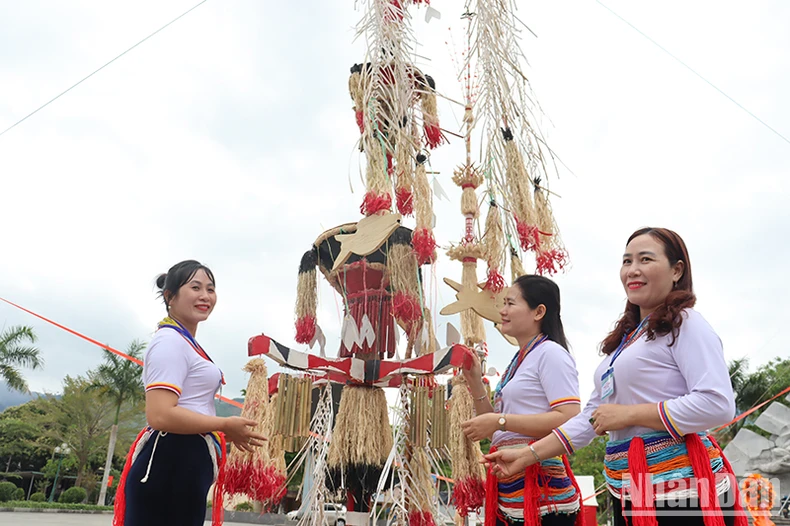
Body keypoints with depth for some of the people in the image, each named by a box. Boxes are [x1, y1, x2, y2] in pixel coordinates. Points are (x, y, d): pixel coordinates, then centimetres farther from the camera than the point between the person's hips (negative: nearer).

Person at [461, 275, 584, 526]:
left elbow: (570, 420, -21)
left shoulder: (550, 353, -10)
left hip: (540, 488, -8)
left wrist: (500, 421, -21)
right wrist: (475, 383, 5)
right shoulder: (519, 360, 15)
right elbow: (496, 426, 18)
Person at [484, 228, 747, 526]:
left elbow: (717, 404, -20)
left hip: (682, 491, -8)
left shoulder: (685, 324, -7)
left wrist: (629, 414, -16)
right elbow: (591, 417, 16)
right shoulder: (627, 339, 16)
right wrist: (528, 455, 11)